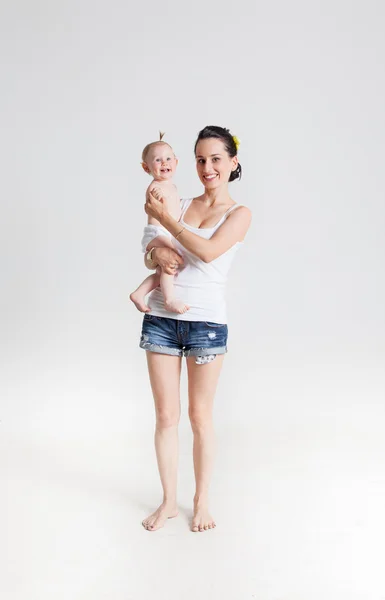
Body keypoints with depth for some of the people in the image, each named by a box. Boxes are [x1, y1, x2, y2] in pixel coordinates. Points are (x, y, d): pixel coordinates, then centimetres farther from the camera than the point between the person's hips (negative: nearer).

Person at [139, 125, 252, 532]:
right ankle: (168, 501, 23)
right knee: (166, 415, 8)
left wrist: (163, 217, -10)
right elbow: (149, 253, 12)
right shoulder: (181, 205, 12)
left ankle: (202, 501, 24)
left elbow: (208, 251, -16)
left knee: (200, 416, 7)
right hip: (161, 318, 3)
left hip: (206, 320, -3)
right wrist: (157, 253, -12)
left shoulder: (239, 213, 1)